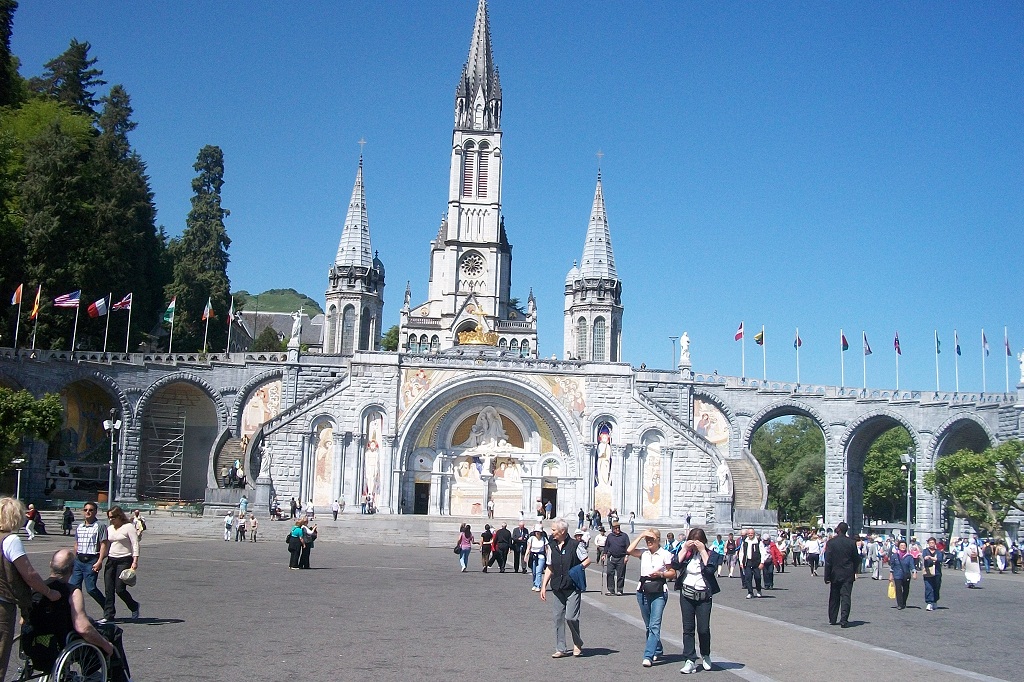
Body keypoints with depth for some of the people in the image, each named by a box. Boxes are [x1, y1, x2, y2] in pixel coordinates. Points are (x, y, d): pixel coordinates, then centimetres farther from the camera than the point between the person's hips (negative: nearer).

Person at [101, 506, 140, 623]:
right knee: (109, 590, 1)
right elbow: (106, 545, 20)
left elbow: (135, 545, -10)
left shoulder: (129, 527, -6)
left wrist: (135, 561, -18)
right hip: (111, 560, 6)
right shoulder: (109, 529, 13)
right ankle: (108, 616, 5)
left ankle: (134, 606, 16)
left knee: (120, 589, -9)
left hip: (124, 560, -6)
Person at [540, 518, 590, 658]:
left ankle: (578, 644, 13)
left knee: (570, 617, -11)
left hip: (573, 587, -5)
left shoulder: (574, 545, -7)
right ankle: (560, 649, 14)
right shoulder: (551, 546, 8)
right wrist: (543, 586, 9)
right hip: (557, 587, 5)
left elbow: (587, 560, 3)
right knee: (558, 618, 5)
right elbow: (549, 568, 14)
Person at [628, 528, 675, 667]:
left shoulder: (665, 554, -1)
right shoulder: (643, 553, 7)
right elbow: (629, 550, -11)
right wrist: (641, 535, -8)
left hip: (659, 592, -4)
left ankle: (648, 656, -17)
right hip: (643, 590, 4)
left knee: (654, 625, -12)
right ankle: (657, 651, 30)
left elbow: (672, 573, 3)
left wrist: (661, 574, -14)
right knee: (648, 625, 13)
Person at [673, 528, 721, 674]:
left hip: (704, 596, -2)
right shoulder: (685, 552, 6)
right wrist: (684, 549, -11)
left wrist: (703, 551, -17)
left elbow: (711, 569, -18)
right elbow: (675, 565, -9)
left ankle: (705, 656, 23)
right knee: (688, 628, 1)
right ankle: (690, 661, 3)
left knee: (703, 629, -3)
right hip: (686, 595, 2)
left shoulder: (711, 554, 0)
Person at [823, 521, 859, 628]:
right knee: (846, 597, -1)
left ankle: (832, 619, 20)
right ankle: (844, 620, -10)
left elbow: (828, 561, -9)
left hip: (835, 574, 0)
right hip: (848, 575, 0)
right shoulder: (852, 543, -4)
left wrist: (827, 576, -4)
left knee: (834, 597, 12)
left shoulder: (830, 543, -8)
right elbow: (857, 559, 5)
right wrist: (854, 572, 20)